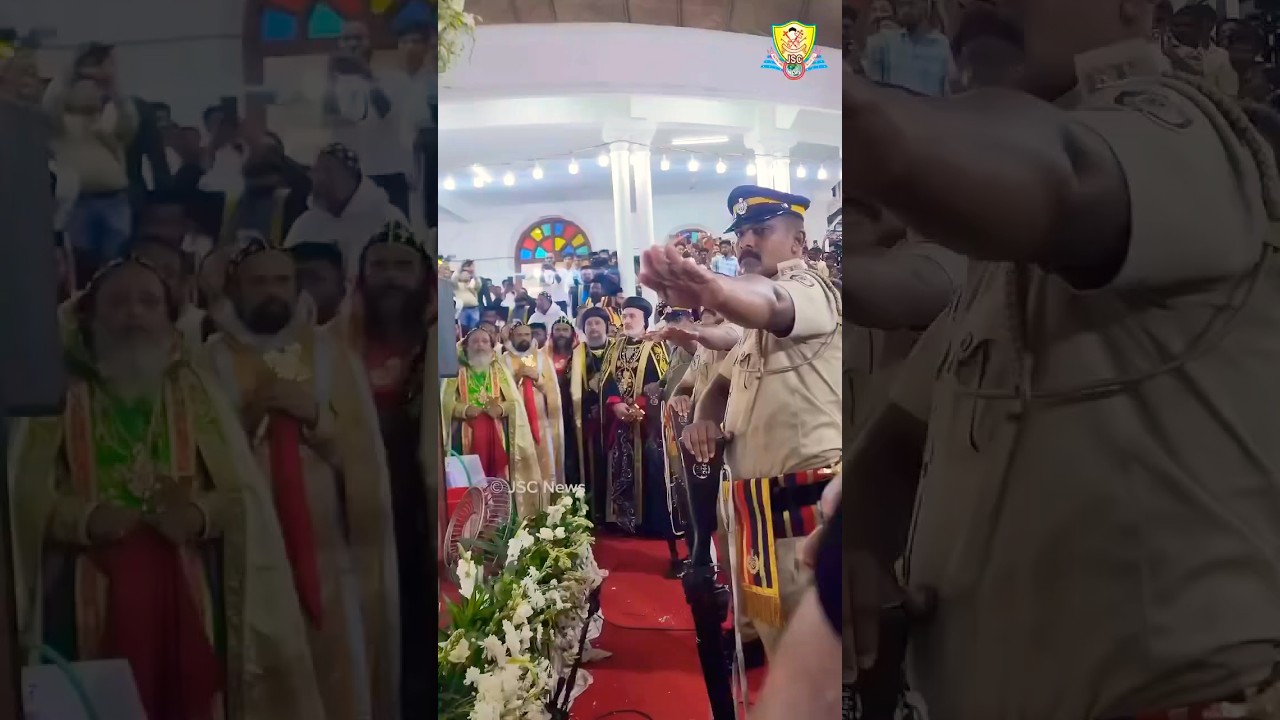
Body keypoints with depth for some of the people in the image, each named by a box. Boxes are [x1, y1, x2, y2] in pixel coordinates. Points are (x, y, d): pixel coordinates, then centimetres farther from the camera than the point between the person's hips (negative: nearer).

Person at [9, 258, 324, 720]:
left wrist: (199, 515, -14)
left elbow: (246, 495, 5)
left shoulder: (196, 392, 11)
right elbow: (26, 499, 1)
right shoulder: (59, 394, 9)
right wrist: (86, 519, -17)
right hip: (91, 597, -1)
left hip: (186, 593, 1)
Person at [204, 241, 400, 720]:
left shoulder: (331, 356, 7)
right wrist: (250, 414, -12)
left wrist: (315, 416, -13)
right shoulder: (214, 361, 3)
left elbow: (363, 457, 2)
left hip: (326, 554, 1)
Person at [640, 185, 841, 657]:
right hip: (762, 512, 10)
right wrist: (704, 419, 6)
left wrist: (709, 287, -56)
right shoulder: (758, 329, 21)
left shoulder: (810, 289, -9)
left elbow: (770, 304, -33)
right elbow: (723, 383, 31)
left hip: (808, 510, -10)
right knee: (782, 655, 17)